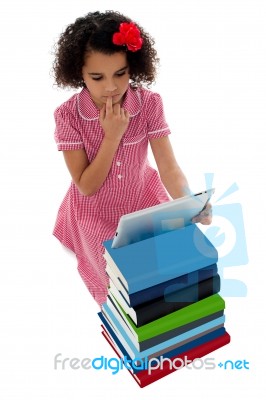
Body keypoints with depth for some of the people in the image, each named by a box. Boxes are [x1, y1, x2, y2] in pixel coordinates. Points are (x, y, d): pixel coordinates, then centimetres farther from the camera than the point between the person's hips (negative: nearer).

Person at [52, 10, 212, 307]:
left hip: (144, 201, 2)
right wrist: (112, 135, -30)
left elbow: (169, 167, -19)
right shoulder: (68, 115, -21)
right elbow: (86, 187, -19)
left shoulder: (149, 103, -17)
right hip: (97, 214, -2)